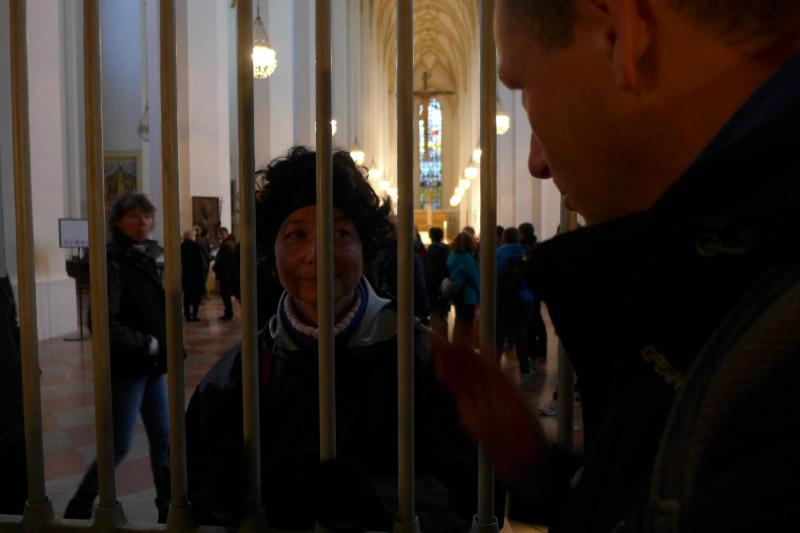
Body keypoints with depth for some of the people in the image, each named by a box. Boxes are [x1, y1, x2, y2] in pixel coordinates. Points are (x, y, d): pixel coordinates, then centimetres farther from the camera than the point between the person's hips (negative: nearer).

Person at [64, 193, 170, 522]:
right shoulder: (112, 263, -14)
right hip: (127, 367, -7)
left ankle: (168, 508, 24)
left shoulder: (147, 258, 9)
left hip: (153, 364, 7)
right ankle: (78, 509, 24)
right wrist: (148, 344, -17)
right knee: (118, 446, 3)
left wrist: (166, 348, 6)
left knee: (163, 439, 11)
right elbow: (105, 324, -22)